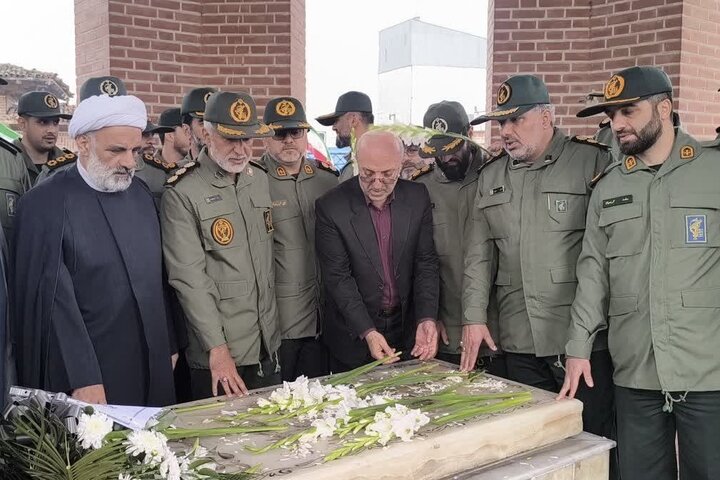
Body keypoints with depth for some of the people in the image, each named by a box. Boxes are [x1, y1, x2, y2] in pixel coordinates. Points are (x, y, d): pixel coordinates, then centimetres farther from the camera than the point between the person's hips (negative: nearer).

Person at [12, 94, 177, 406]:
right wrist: (84, 379, -17)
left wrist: (169, 345, 10)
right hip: (86, 373, -5)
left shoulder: (140, 193, 6)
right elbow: (55, 298, -15)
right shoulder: (46, 203, -13)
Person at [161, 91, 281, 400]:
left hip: (268, 347, 6)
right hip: (218, 355, -6)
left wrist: (273, 324, 14)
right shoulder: (182, 195, -13)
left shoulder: (260, 180, 7)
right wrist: (217, 348, -19)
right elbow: (189, 278, -16)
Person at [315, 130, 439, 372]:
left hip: (407, 328, 3)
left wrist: (426, 319, -17)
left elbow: (426, 263, -4)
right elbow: (338, 277, -15)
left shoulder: (417, 197, -5)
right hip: (353, 335, -3)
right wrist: (368, 332, -24)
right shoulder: (331, 207, -15)